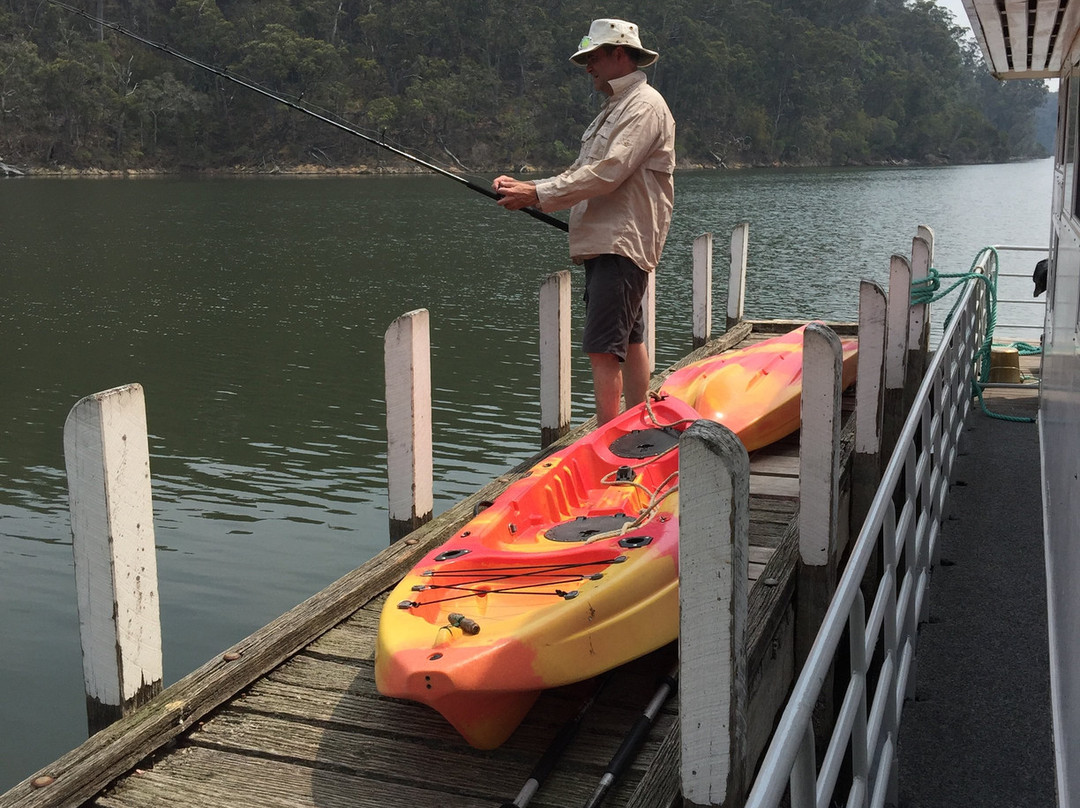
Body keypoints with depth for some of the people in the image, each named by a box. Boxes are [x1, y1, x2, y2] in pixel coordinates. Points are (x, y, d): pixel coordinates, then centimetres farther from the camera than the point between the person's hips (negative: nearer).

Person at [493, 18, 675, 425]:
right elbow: (580, 175, 19)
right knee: (629, 339, 14)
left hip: (621, 246, -11)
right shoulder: (614, 110, 23)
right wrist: (525, 187, 5)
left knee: (603, 348, -15)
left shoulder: (644, 106, -10)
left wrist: (537, 195, -20)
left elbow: (606, 174, -21)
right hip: (603, 244, 11)